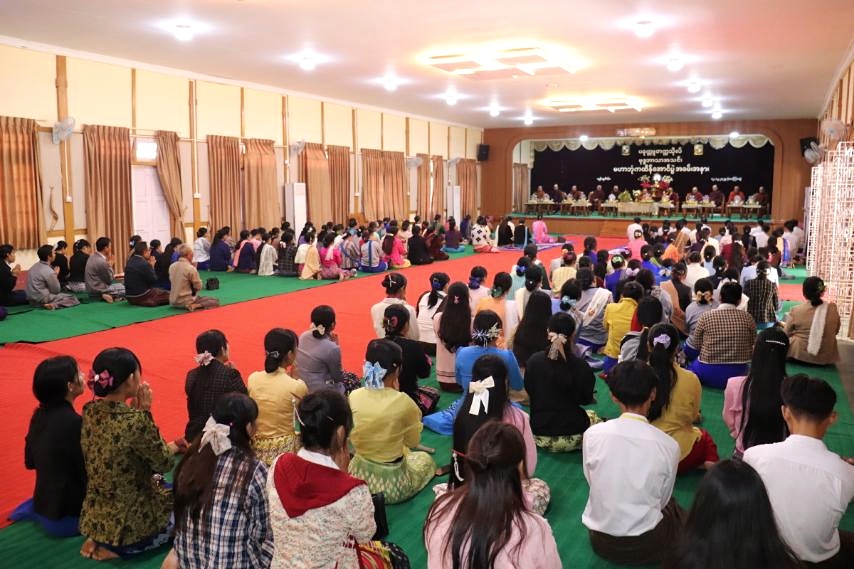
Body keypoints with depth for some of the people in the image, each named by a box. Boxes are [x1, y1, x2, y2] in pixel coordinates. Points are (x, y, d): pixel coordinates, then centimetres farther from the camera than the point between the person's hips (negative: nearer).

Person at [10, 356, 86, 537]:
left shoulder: (39, 416, -1)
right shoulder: (73, 422, -25)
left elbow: (30, 462, 12)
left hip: (43, 505, 7)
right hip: (65, 519, -7)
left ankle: (34, 508, 16)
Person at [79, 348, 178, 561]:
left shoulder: (89, 411, -6)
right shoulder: (136, 420, -29)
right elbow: (163, 464, -13)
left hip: (95, 517, 7)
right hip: (130, 522, -7)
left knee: (168, 488, 31)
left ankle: (98, 539, 15)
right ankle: (117, 547, 5)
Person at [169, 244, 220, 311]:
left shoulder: (172, 266, 1)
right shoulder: (191, 268, -18)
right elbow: (198, 287, -11)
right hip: (186, 302, -8)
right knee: (216, 301, -4)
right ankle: (194, 306, -18)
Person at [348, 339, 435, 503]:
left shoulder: (354, 397, -11)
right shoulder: (403, 402, -23)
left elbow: (353, 439, 6)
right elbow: (413, 441, -4)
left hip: (358, 477, 6)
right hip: (392, 485, -5)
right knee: (425, 458, 28)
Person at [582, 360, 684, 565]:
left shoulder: (592, 434, -13)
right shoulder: (668, 445, -15)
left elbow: (592, 482, -1)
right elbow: (662, 499, -2)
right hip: (646, 547, -2)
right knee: (675, 510, 30)